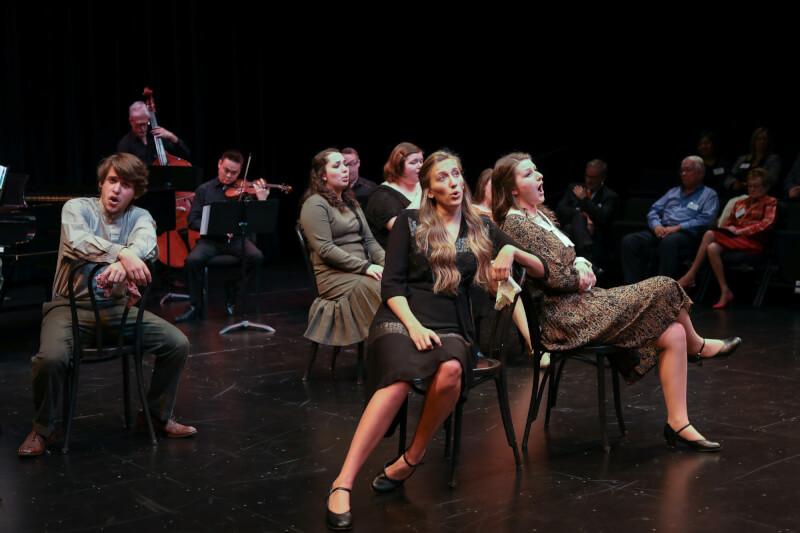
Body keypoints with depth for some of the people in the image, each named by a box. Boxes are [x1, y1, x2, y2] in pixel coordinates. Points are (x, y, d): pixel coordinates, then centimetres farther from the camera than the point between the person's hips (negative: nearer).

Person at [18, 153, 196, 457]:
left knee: (178, 344, -12)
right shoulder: (77, 208, -4)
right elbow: (78, 241, -28)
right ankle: (43, 430, -3)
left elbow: (146, 245, -19)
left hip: (117, 307, 3)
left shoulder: (139, 217, 5)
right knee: (50, 358, -31)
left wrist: (122, 264, -42)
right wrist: (123, 254, -43)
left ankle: (157, 416, 11)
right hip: (71, 306, -3)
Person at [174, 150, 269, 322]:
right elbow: (192, 221, 1)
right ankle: (195, 306, -10)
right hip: (210, 240, 0)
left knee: (257, 256, -28)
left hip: (236, 239, 0)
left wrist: (261, 201, -19)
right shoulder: (204, 190, 8)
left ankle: (232, 290, -1)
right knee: (192, 260, -29)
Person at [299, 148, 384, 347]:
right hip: (334, 276, -7)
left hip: (362, 271, 7)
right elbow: (326, 249, -13)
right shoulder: (315, 204, -3)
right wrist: (364, 266, -18)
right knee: (383, 290, -32)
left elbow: (369, 240, 20)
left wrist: (385, 262, -1)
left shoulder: (350, 202, 23)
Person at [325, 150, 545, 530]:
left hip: (451, 324, 2)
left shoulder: (482, 229, 17)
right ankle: (343, 483, -40)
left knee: (451, 370, -37)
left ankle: (412, 458, -17)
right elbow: (391, 284, 2)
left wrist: (512, 251, -4)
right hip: (401, 317, -2)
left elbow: (542, 269, 18)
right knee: (399, 379, -37)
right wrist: (414, 325, -14)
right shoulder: (409, 222, 10)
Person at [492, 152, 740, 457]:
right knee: (662, 289, -13)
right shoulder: (515, 225, -13)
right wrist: (583, 277, 1)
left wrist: (581, 265, -3)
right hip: (565, 319, -10)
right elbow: (555, 277, -18)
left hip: (580, 305, 10)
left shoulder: (541, 215, 16)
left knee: (673, 334, -4)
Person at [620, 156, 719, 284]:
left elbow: (706, 218, -5)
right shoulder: (673, 192, 31)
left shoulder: (709, 194, 13)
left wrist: (678, 227, -14)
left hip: (688, 235, -6)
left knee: (668, 242, -42)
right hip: (661, 231, 6)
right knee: (629, 241, -19)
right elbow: (653, 211, 23)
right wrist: (656, 226, -2)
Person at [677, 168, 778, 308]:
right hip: (734, 238, 6)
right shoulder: (740, 203, 26)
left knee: (710, 234, -24)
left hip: (752, 241, -6)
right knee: (712, 248, -27)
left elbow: (767, 223, -9)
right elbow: (727, 224, 27)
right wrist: (729, 229, 1)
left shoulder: (770, 202, 7)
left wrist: (740, 231, -13)